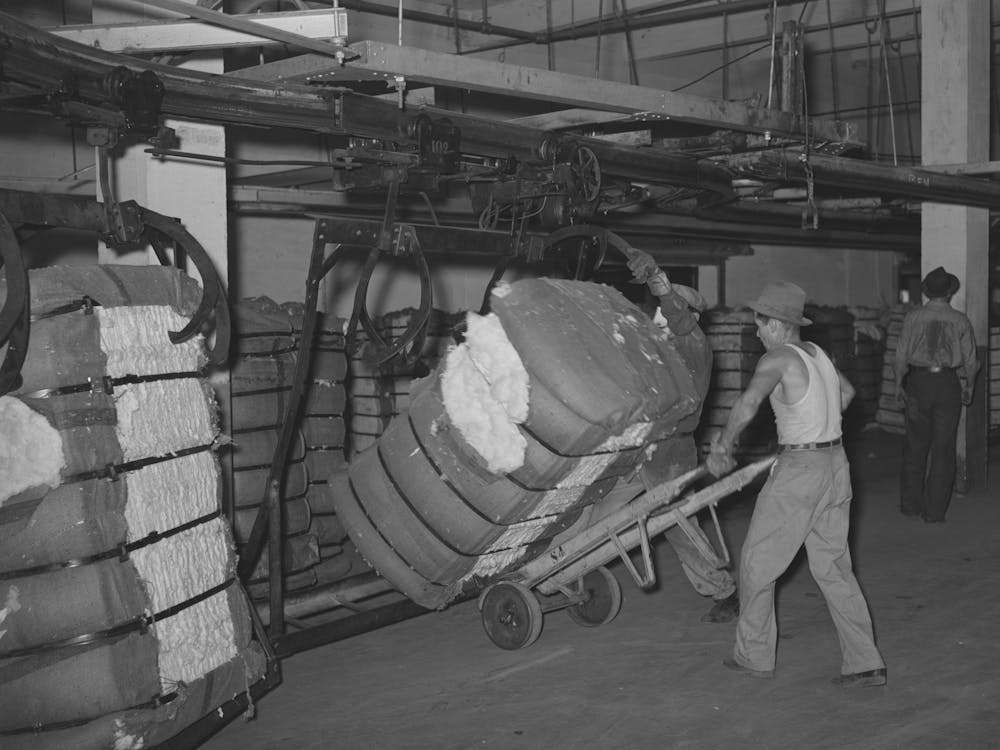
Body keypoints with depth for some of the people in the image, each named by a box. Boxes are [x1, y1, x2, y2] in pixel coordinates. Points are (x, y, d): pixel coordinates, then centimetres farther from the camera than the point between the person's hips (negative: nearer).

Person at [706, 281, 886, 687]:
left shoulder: (778, 358, -14)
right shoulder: (816, 353, 11)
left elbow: (748, 403, -30)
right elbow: (846, 392, 29)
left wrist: (721, 445, -20)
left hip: (799, 470, -8)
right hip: (835, 463, 8)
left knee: (758, 561, 7)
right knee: (833, 566, 13)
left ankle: (753, 654, 17)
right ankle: (865, 662, 11)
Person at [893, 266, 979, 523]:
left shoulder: (913, 317, -5)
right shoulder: (960, 321, -3)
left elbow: (902, 355, -3)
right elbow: (970, 360, 0)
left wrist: (898, 384, 9)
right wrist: (968, 387, 15)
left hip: (919, 382, 0)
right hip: (949, 384, 0)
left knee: (915, 445, 12)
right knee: (943, 448, 6)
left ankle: (911, 504, 16)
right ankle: (935, 510, 8)